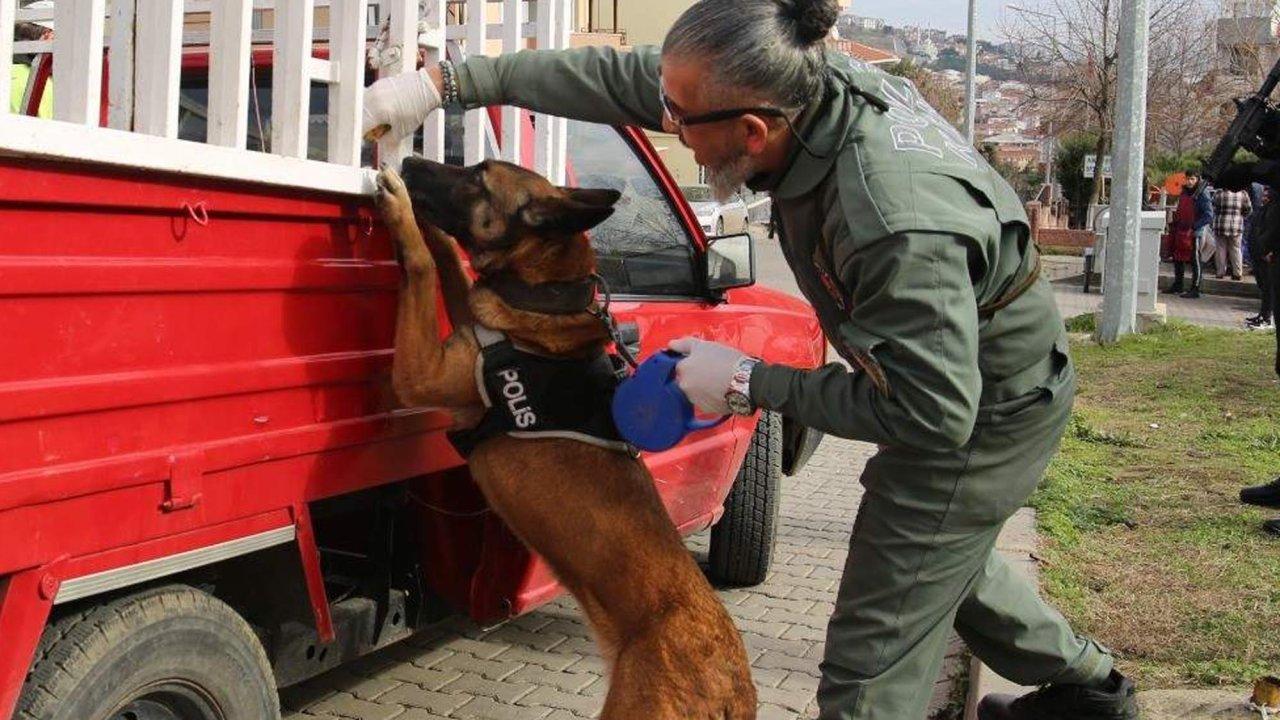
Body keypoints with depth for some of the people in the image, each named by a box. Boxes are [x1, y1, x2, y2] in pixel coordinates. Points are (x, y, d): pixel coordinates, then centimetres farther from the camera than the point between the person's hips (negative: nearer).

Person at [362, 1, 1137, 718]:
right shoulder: (810, 82, -17)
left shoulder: (898, 227, -41)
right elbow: (618, 77, -9)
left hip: (985, 417, -9)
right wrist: (446, 82, -7)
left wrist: (753, 384, -25)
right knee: (943, 559, 32)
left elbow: (933, 416, -31)